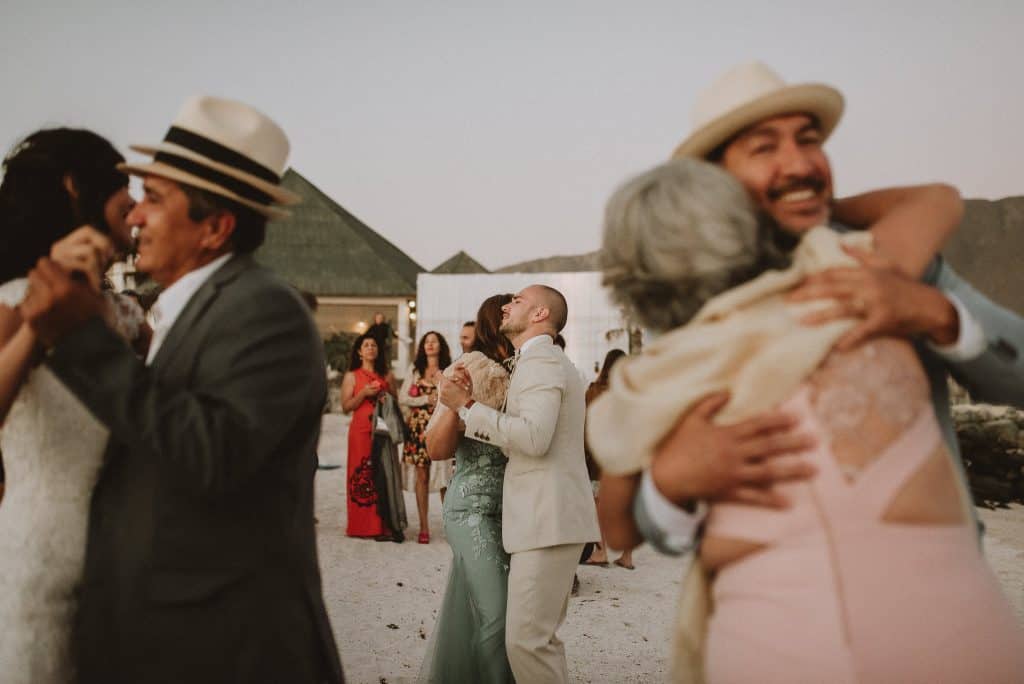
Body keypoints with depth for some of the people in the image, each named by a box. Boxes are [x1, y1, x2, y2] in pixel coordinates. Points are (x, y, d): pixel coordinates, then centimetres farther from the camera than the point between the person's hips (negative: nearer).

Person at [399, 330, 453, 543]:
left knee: (443, 476, -7)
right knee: (422, 476, 1)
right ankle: (424, 527, 6)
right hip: (418, 427, 1)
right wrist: (426, 400, -5)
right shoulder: (414, 369, 13)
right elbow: (402, 398, 5)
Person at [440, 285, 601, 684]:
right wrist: (472, 401, 4)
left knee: (526, 639, -10)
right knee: (540, 636, 16)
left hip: (548, 519, -11)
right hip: (545, 517, 11)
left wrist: (467, 407, -16)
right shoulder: (546, 361, 23)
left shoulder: (539, 361, -9)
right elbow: (513, 441, 15)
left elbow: (534, 437, -24)